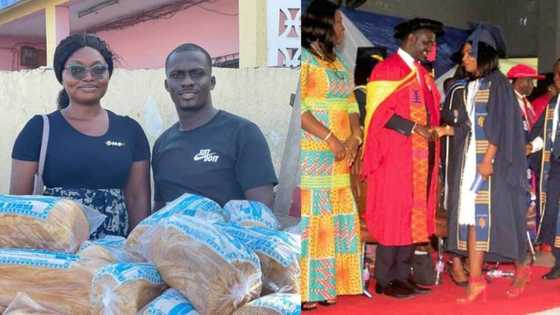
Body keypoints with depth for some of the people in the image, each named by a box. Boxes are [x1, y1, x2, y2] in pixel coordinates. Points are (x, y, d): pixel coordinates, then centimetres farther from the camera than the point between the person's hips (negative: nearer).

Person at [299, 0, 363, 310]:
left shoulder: (338, 63, 18)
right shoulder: (303, 58, -6)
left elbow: (351, 104, 14)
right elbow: (298, 107, -15)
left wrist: (353, 136, -4)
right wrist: (330, 138, -18)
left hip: (340, 154, 8)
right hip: (310, 153, -7)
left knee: (336, 216, 7)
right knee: (310, 214, -5)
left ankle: (327, 284, 15)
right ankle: (306, 290, 0)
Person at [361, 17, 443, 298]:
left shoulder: (422, 73, 18)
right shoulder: (387, 69, -8)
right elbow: (381, 111, -16)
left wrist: (437, 128, 6)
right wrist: (414, 128, -20)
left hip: (420, 156, 8)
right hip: (396, 156, -8)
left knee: (414, 216, 8)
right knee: (393, 216, -4)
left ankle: (402, 275, 15)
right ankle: (385, 280, 5)